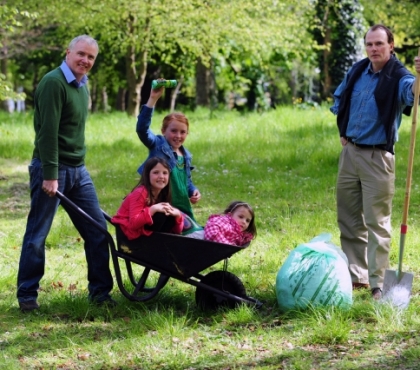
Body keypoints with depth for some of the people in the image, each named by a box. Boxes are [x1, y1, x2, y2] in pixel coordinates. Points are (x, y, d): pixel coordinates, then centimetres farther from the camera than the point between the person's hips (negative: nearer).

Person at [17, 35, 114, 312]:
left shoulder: (82, 86, 13)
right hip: (52, 168, -8)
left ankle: (100, 291, 13)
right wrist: (50, 175, -22)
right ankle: (27, 295, 10)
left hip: (78, 170, 8)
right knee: (37, 235, 0)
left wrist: (77, 166, 18)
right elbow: (48, 132, -20)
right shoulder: (54, 82, -15)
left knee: (98, 229, 5)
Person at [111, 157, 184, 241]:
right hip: (129, 233, -8)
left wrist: (177, 214, -20)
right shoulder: (140, 193, -18)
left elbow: (176, 230, 0)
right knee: (162, 215, -23)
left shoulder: (163, 194, 2)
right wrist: (153, 209, -34)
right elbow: (133, 223, -30)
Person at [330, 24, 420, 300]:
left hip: (377, 157, -6)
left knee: (377, 223, -5)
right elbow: (340, 98, 23)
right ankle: (356, 275, 23)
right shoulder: (357, 71, 4)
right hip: (350, 152, 6)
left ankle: (378, 284, -1)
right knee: (348, 218, 12)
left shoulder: (397, 77, -14)